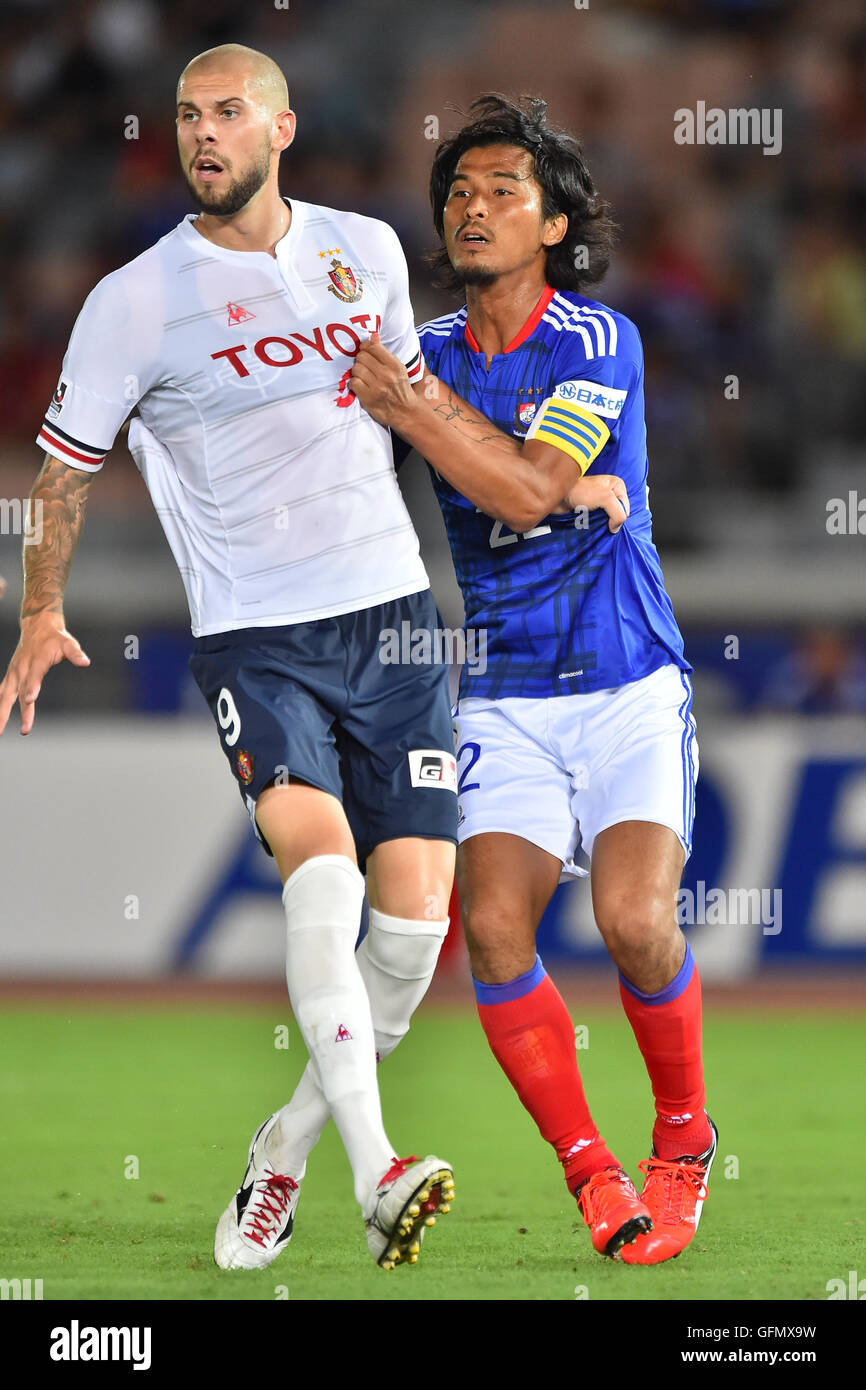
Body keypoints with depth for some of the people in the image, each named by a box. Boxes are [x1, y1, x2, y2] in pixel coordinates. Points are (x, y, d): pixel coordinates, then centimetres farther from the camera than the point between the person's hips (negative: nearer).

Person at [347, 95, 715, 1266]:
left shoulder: (599, 342, -8)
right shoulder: (426, 355, 7)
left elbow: (525, 490, -20)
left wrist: (407, 408, -16)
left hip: (631, 685, -4)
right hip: (505, 699, 4)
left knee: (635, 917, -22)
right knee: (493, 921, -18)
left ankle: (683, 1136, 4)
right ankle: (591, 1174, -5)